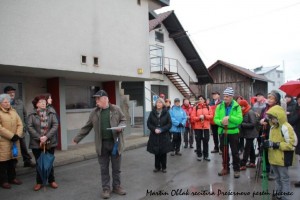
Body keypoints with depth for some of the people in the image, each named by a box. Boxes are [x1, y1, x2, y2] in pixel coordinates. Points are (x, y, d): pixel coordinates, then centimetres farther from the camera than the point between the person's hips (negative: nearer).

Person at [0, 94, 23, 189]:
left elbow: (20, 124, 7)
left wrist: (17, 135, -7)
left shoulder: (13, 111, 11)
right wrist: (11, 136, -17)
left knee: (13, 159, 14)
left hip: (14, 140, 6)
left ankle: (12, 177, 27)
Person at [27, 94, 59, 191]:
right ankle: (39, 182, 24)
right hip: (36, 143, -1)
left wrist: (46, 137, -17)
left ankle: (51, 180, 25)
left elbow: (55, 125, -6)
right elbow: (30, 127, -8)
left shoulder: (51, 113, 2)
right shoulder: (31, 114, 0)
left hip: (50, 143, 1)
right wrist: (39, 138, -18)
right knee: (39, 163, 10)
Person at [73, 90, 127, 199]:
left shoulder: (116, 109, -2)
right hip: (102, 144, 1)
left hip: (115, 142, -1)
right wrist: (77, 138, 10)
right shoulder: (94, 112, 3)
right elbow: (86, 127, 10)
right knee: (104, 169, 9)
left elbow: (123, 120, 7)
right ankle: (106, 189, 23)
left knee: (116, 167, 11)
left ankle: (117, 186, 28)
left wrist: (120, 127, -15)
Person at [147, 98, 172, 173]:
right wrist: (154, 129, -14)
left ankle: (164, 167, 18)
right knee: (156, 152, 7)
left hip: (164, 136, -1)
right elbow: (148, 123, 3)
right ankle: (157, 167, 20)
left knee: (163, 152, 4)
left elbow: (169, 124, -3)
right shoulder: (152, 113, 3)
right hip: (154, 135, 1)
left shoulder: (166, 113, 0)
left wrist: (161, 129, -15)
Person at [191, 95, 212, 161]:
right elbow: (193, 117, -5)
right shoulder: (195, 107, 1)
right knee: (198, 141, 5)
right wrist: (199, 117, -20)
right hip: (197, 127, -1)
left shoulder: (208, 107, 6)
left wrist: (204, 116, -15)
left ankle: (206, 155, 16)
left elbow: (211, 116, -1)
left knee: (206, 141, 6)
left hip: (206, 127, 1)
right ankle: (199, 155, 16)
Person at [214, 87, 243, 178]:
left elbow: (240, 119, -15)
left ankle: (236, 169, 19)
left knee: (235, 152, 5)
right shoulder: (219, 107, 0)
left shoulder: (237, 107, -7)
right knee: (224, 151, 13)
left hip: (233, 132, -2)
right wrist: (221, 122, -23)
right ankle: (225, 168, 27)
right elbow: (215, 119, -3)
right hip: (222, 132, 3)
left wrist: (229, 117, -26)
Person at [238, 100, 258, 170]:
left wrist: (242, 124, -21)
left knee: (247, 148, -7)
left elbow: (253, 124, -22)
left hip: (250, 134, -9)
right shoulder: (244, 113, 10)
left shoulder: (250, 112, -16)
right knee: (251, 148, 16)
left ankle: (243, 164, -6)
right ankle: (252, 162, 26)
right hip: (248, 133, 9)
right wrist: (241, 124, -5)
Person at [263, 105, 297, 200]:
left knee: (284, 179, 5)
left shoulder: (286, 127, -19)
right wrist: (268, 143, -2)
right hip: (274, 158, 8)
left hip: (282, 159, -8)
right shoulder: (273, 126, 8)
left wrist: (276, 145, -24)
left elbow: (292, 144, -21)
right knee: (277, 178, 20)